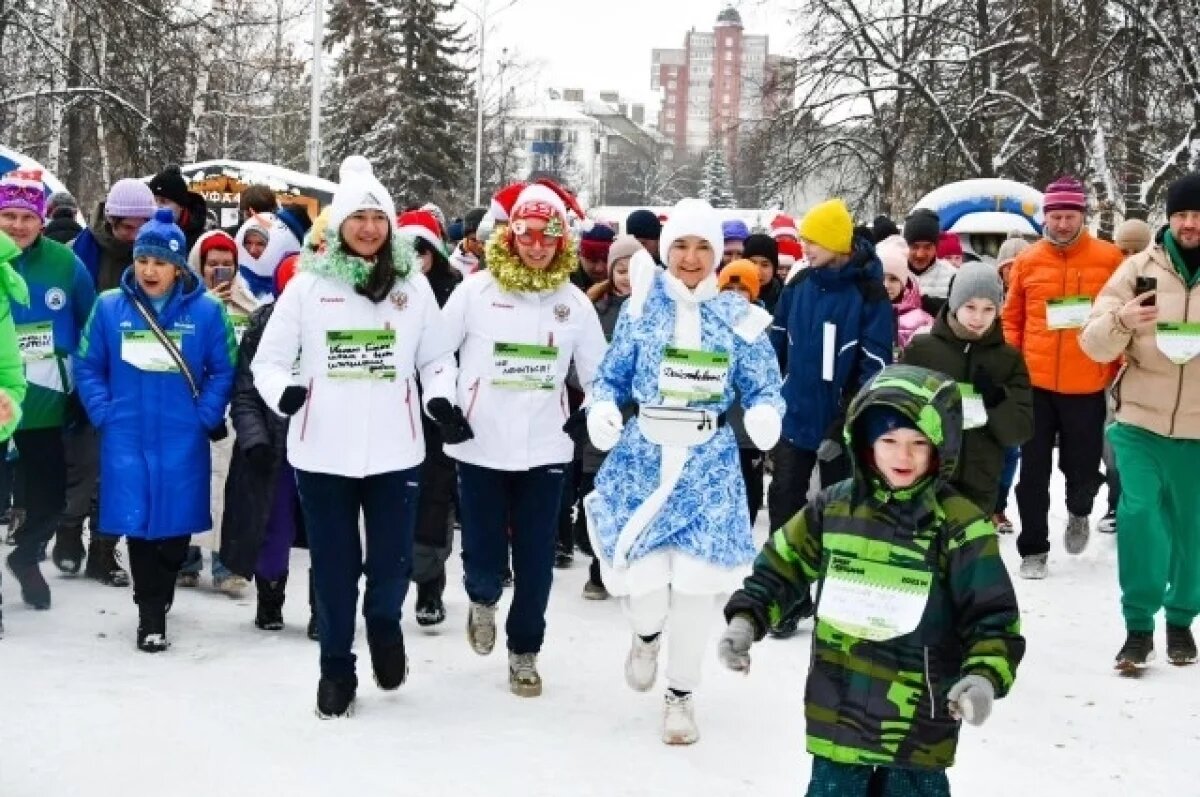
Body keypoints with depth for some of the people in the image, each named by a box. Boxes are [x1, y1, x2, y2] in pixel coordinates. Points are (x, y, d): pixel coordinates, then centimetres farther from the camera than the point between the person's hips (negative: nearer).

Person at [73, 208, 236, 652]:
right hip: (127, 436, 1)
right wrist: (103, 413, -3)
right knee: (137, 523, 0)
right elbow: (87, 367, 7)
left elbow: (223, 371, 1)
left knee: (176, 524, 6)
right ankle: (151, 613, 13)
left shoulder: (206, 310, -3)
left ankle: (156, 595, 31)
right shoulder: (109, 307, 1)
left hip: (182, 439, 0)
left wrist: (205, 416, -7)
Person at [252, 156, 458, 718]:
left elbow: (437, 356, 12)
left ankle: (384, 622, 34)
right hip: (323, 451, -1)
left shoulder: (413, 284, 5)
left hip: (395, 450, 1)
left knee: (393, 559, 1)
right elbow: (269, 357, 3)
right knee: (333, 564, 8)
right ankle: (336, 666, 25)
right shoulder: (308, 284, 0)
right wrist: (282, 389, -18)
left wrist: (440, 396, -7)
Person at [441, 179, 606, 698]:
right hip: (480, 447, -2)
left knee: (535, 558, 5)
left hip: (545, 449, 2)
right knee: (483, 552, 0)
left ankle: (524, 652, 22)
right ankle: (482, 601, 35)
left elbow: (596, 374, 12)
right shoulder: (475, 290, -2)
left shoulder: (573, 302, 5)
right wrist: (440, 406, -5)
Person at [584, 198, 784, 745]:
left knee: (696, 581, 1)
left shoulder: (739, 316, 0)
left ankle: (680, 695, 22)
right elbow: (611, 377, 5)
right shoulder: (642, 306, 0)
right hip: (642, 456, 0)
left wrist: (766, 416, -19)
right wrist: (601, 410, -16)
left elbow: (765, 388, 4)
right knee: (642, 575, -9)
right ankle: (646, 633, 31)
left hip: (710, 464, 1)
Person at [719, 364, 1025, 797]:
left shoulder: (959, 524, -11)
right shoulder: (833, 507, 0)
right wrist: (745, 619, 1)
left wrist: (984, 677, -26)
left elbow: (994, 617, -10)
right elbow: (782, 565, 13)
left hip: (919, 720, -3)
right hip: (839, 709, 3)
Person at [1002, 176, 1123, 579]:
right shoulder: (1027, 261, 3)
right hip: (1035, 384, 1)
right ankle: (1034, 549, 16)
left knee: (1083, 467, 8)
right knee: (1033, 470, 5)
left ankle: (1079, 514, 41)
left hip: (1086, 386, -1)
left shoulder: (1109, 258, -1)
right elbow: (1011, 318, 9)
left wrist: (1114, 367, 0)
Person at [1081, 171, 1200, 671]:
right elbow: (1095, 345, -1)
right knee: (1138, 514, -12)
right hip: (1141, 421, -1)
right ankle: (1139, 624, 1)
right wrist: (1121, 320, -23)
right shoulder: (1140, 268, 0)